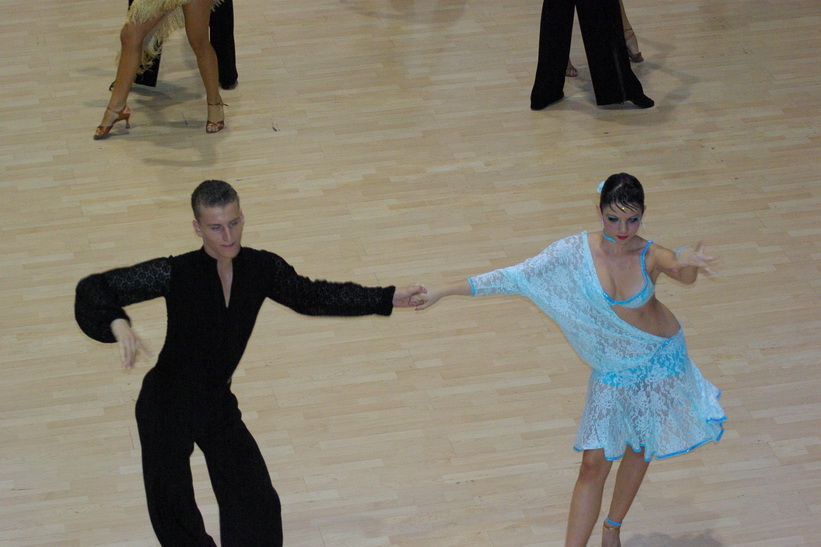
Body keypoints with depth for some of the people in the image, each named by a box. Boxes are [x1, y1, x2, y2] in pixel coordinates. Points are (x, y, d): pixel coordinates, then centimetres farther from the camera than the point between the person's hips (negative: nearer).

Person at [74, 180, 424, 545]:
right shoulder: (177, 274, -24)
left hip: (218, 405, 4)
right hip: (166, 407, -4)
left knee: (258, 507, 2)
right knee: (174, 515, 10)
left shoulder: (261, 268, -10)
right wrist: (117, 324, -45)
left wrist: (388, 299, 9)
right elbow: (94, 288, -24)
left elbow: (310, 296, 8)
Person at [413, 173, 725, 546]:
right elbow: (515, 278, -17)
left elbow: (685, 275, -44)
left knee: (639, 448, 17)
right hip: (612, 369, 0)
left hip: (661, 360, 0)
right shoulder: (576, 252, -20)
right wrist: (443, 291, -19)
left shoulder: (651, 256, -22)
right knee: (594, 463, -3)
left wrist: (686, 264, -70)